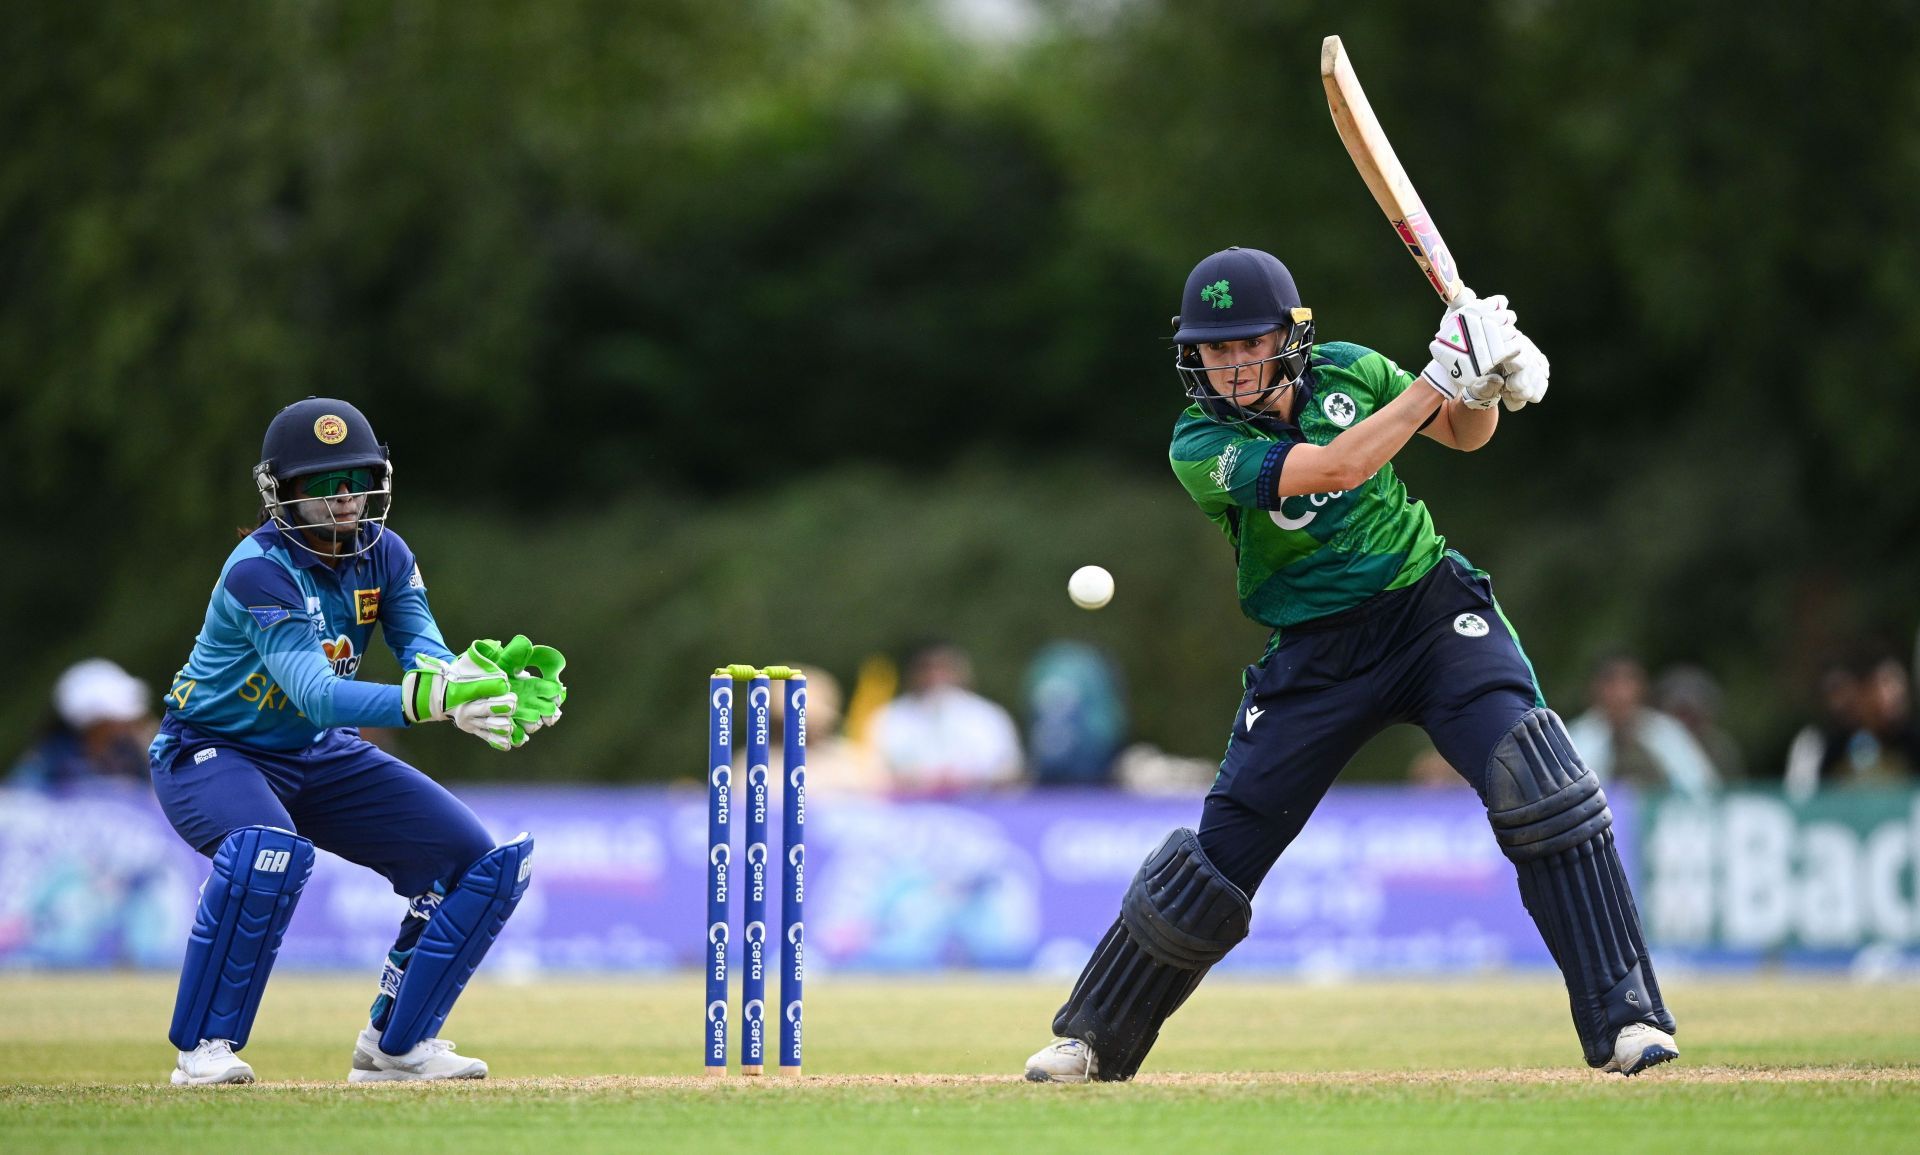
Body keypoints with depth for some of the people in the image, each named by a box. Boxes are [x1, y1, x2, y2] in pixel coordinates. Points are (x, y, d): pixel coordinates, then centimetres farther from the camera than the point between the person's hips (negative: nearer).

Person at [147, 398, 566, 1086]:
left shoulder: (383, 557, -6)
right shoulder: (260, 571, -28)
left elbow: (428, 658, -20)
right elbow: (317, 695, -41)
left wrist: (481, 673, -44)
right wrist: (428, 699, -57)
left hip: (322, 758, 7)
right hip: (211, 753, -7)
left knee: (486, 866, -3)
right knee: (269, 851, -40)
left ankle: (395, 1045, 10)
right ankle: (204, 1048, -24)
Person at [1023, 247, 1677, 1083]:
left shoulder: (1346, 373, -2)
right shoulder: (1201, 445, -13)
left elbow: (1464, 435, 12)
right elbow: (1335, 467, -28)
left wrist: (1486, 387, -11)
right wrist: (1438, 377, -28)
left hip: (1433, 608, 1)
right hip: (1317, 655, -1)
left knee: (1540, 787, -20)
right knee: (1226, 845, 1)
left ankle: (1623, 1018, -18)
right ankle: (1094, 1037, 21)